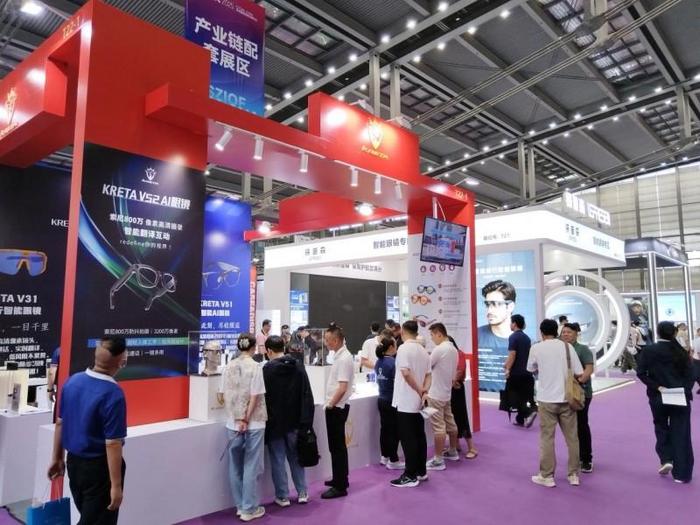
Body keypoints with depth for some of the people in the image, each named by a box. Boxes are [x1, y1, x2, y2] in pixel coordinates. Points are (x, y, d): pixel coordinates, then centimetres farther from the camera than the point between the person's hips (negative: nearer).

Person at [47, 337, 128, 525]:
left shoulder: (72, 381, -4)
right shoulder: (113, 394, -26)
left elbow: (60, 423, 6)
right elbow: (113, 444, -25)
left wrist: (57, 458, 18)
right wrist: (116, 485, -18)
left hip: (73, 462, 8)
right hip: (99, 467, -7)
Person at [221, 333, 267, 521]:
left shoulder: (228, 367, 3)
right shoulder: (255, 367, -12)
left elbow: (223, 396, 5)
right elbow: (255, 397, -14)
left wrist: (236, 416, 6)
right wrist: (246, 420, -6)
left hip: (233, 423, 5)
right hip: (253, 424, -5)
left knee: (235, 466, 15)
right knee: (251, 466, 5)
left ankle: (240, 506, 25)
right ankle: (249, 509, 13)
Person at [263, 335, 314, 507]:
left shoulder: (267, 369, -13)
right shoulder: (298, 366, -2)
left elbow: (263, 397, -12)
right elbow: (307, 396, -1)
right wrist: (306, 420, 4)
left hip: (275, 422, -4)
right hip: (294, 421, 4)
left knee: (278, 460, 8)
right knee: (296, 457, 17)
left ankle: (283, 496, 15)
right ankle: (302, 493, 20)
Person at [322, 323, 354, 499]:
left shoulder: (344, 359, -20)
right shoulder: (339, 356, 9)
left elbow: (342, 388, -24)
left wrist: (330, 405, -14)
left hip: (337, 408, -10)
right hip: (336, 407, 10)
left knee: (337, 447, -1)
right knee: (337, 445, 18)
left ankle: (340, 486, 8)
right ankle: (340, 479, 31)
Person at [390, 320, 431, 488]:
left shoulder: (403, 348, -14)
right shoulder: (423, 350, 11)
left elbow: (406, 373, -23)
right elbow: (428, 374, 9)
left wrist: (420, 390, -13)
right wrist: (425, 391, -3)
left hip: (406, 401, -8)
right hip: (418, 401, 8)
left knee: (407, 439, -1)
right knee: (419, 436, 15)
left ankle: (410, 476, 4)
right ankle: (421, 471, 23)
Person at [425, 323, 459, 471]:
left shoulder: (439, 349, -20)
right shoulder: (453, 349, 8)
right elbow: (453, 373, 13)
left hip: (436, 394, -9)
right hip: (447, 392, 9)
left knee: (438, 427, -4)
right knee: (450, 422, 18)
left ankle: (438, 460, 1)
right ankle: (453, 452, 31)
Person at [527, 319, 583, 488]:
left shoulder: (536, 348, -4)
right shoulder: (567, 346, -2)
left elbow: (531, 370, 10)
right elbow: (579, 373, -3)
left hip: (547, 399, -2)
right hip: (566, 398, 2)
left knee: (547, 438, 5)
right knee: (572, 437, 13)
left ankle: (547, 476, 11)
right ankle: (573, 474, 22)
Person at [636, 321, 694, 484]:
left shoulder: (649, 350, -4)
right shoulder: (681, 351, 0)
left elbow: (641, 373, -11)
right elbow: (689, 375, -5)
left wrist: (657, 386, -9)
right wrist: (685, 390, -6)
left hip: (657, 397, -1)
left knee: (661, 428, 21)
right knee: (680, 432, 7)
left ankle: (666, 459, 8)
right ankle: (681, 473, 8)